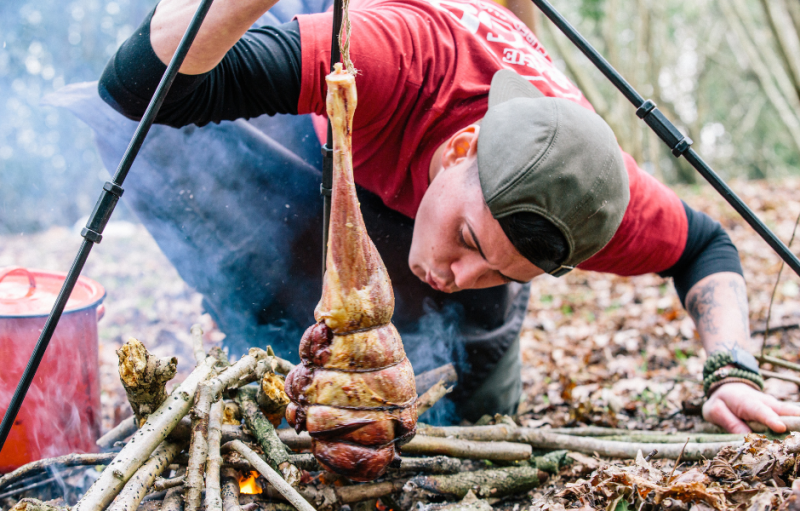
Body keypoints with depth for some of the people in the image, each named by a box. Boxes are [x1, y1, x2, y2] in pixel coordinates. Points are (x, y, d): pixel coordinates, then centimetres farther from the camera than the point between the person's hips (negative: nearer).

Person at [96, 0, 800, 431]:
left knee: (483, 407, 2)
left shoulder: (591, 184, -38)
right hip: (332, 139, -1)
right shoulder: (394, 58, -48)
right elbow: (142, 82, -50)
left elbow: (705, 248, -14)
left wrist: (734, 373, -30)